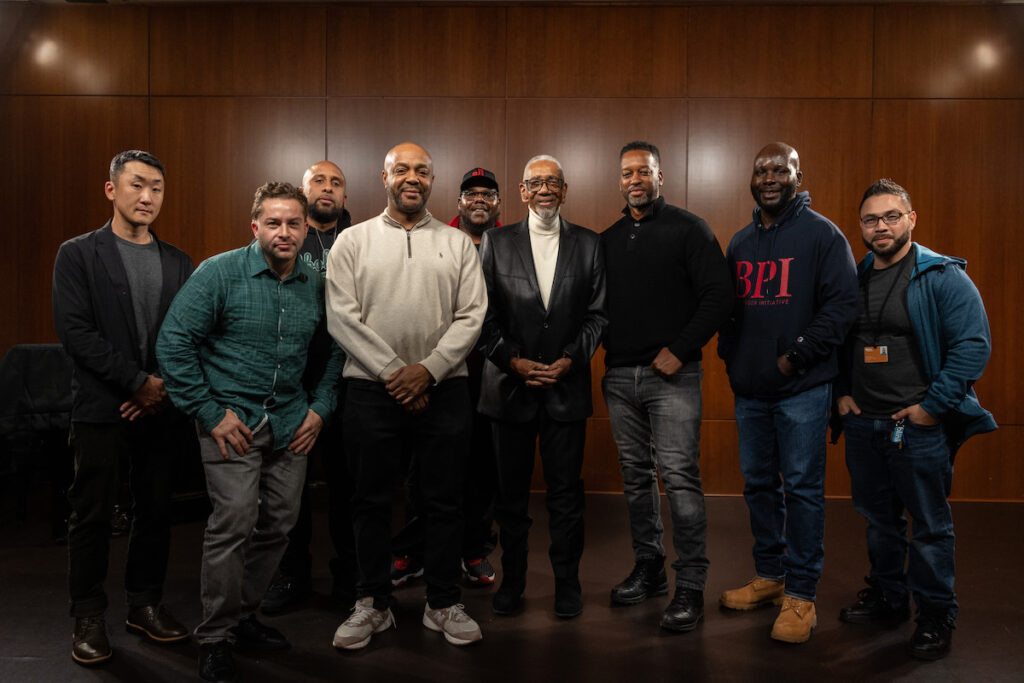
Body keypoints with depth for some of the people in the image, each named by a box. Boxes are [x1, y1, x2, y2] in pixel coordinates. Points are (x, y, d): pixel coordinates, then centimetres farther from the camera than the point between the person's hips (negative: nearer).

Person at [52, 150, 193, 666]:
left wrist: (165, 389, -7)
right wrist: (139, 381, -14)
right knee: (92, 514, 3)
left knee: (156, 510, 9)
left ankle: (145, 604, 24)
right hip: (101, 408, -3)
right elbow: (74, 331, -9)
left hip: (160, 407, 4)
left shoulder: (177, 262, 12)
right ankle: (88, 617, 18)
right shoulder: (78, 254, 0)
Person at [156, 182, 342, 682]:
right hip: (233, 419, -5)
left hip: (290, 424, 5)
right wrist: (210, 412, -11)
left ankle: (243, 615, 30)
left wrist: (320, 407, 7)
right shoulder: (219, 272, -7)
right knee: (234, 521, -12)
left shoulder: (316, 285, 7)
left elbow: (334, 351, 18)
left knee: (278, 525, 9)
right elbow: (174, 342, -9)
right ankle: (214, 637, 7)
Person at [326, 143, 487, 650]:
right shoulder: (353, 241, 6)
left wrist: (428, 369, -11)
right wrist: (391, 372, -10)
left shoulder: (457, 243, 9)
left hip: (442, 388, 1)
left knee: (443, 500, 7)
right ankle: (373, 604, 23)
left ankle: (443, 603, 22)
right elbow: (342, 317, -3)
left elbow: (472, 315, 1)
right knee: (370, 499, 8)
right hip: (371, 388, 0)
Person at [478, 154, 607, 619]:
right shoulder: (496, 242, 5)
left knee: (566, 492, 6)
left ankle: (567, 582, 22)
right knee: (511, 491, 10)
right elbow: (484, 313, 1)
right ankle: (511, 581, 25)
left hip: (567, 385, 0)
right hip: (510, 385, 0)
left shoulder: (589, 244, 6)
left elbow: (598, 313, 3)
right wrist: (513, 360, -9)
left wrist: (571, 359, -9)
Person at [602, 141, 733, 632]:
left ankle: (690, 586, 2)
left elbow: (719, 297, -7)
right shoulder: (608, 240, 15)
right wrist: (606, 347, 3)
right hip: (619, 376, 6)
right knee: (636, 476, 12)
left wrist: (679, 350, -12)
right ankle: (648, 569, 26)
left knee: (679, 476, -8)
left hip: (671, 375, -5)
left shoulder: (688, 229, -1)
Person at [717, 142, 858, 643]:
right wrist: (729, 354, 5)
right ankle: (769, 575, 28)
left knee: (802, 487, -1)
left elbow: (842, 305, -11)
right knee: (758, 483, 13)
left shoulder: (822, 234, -4)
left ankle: (801, 593, 10)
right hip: (749, 388, 6)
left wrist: (795, 357, -15)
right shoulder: (740, 243, 14)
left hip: (802, 386, -6)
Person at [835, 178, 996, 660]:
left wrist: (932, 406, -15)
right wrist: (842, 393, 6)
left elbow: (974, 345, -13)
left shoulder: (943, 277, -8)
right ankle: (887, 597, 33)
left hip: (919, 426, -5)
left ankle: (937, 616, 21)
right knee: (878, 518, 17)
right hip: (862, 423, 5)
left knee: (930, 525, 5)